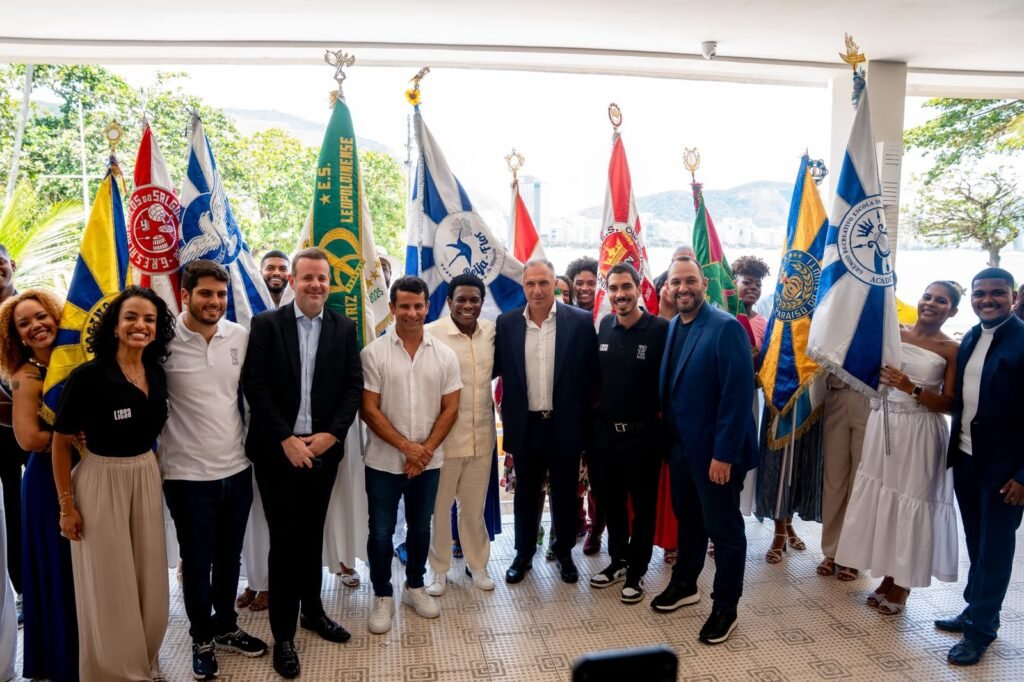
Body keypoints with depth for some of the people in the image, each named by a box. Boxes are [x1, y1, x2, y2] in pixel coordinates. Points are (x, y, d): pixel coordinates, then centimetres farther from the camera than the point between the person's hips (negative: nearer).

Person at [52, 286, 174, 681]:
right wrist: (66, 505, -8)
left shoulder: (157, 374, 0)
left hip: (147, 480, 5)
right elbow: (60, 442, -10)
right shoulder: (88, 375, -17)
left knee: (149, 580, 15)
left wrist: (147, 469, 13)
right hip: (101, 483, -5)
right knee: (110, 586, 9)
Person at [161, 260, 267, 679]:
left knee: (229, 557, 19)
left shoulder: (240, 336, -1)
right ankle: (202, 639, 33)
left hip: (237, 468, 4)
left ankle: (226, 627, 39)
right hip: (187, 473, -3)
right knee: (197, 562, 13)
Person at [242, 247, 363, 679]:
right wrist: (286, 439, -14)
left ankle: (312, 610, 34)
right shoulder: (266, 324, -4)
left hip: (323, 449, 3)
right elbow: (255, 386, -9)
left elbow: (354, 386, 1)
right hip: (278, 451, -2)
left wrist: (331, 435, -11)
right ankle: (283, 635, 18)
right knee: (284, 539, 4)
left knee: (312, 534, 16)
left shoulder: (344, 329, 3)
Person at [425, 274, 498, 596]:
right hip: (442, 437, -3)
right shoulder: (430, 334, -14)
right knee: (438, 507, 12)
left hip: (482, 436, 4)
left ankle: (477, 564, 36)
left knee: (474, 506, 18)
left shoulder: (492, 331, 0)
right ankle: (439, 569, 31)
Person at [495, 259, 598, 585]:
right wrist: (508, 416, -2)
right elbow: (496, 368, 3)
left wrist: (585, 417, -3)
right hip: (525, 425, 1)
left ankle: (564, 552, 33)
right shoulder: (506, 323, -1)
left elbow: (592, 373, -2)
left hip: (565, 424, -1)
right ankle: (523, 554, 32)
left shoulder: (580, 321, -6)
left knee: (565, 493, 14)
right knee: (526, 494, 15)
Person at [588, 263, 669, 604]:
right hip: (605, 430, 5)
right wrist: (597, 408, 7)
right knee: (609, 499, 17)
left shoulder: (660, 329, -13)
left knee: (642, 505, 11)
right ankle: (618, 560, 37)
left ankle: (636, 572, 28)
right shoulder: (603, 327, 3)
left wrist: (661, 412, -8)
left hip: (643, 433, -4)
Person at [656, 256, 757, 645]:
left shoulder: (726, 328, -17)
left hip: (714, 451, -7)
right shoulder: (672, 327, 6)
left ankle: (725, 608, 25)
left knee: (724, 529, 9)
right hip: (680, 445, 7)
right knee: (688, 519, 22)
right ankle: (684, 585, 41)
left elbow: (738, 395, -21)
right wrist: (669, 437, 6)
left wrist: (724, 454, -22)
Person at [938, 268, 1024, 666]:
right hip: (966, 458, 6)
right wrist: (954, 448, 8)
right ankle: (975, 611, 31)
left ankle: (981, 628, 18)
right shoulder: (970, 338, 7)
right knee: (976, 543, 17)